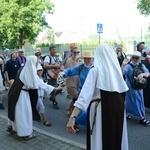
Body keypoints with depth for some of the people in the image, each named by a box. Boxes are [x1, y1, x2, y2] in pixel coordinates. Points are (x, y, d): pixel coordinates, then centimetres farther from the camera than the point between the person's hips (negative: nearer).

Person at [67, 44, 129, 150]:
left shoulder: (95, 70, -10)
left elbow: (85, 93, -21)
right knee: (117, 136, 23)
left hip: (101, 108, -4)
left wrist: (72, 117, -25)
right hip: (118, 106, 4)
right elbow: (123, 89, 13)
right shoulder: (116, 67, 1)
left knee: (100, 140, 12)